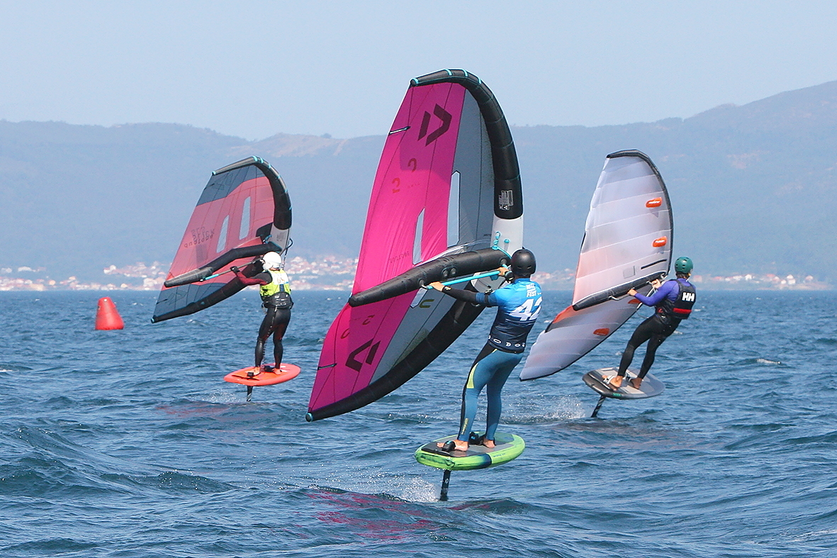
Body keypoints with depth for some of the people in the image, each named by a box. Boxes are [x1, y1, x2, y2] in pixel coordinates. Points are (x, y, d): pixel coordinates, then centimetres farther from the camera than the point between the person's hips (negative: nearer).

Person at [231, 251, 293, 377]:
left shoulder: (265, 276, -6)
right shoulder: (284, 274, 13)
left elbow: (246, 281, -6)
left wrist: (237, 272, 11)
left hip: (274, 313, -6)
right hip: (287, 312, 6)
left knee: (261, 340, 5)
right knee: (278, 340, 21)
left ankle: (257, 368, 0)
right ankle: (277, 368, 24)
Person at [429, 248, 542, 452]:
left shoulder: (507, 294, -22)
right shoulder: (536, 290, -2)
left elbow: (475, 298, -14)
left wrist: (444, 289, -6)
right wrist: (508, 276, 43)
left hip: (497, 349, -7)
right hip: (518, 352, 7)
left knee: (470, 391, -2)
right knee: (494, 392, 23)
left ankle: (462, 441, -7)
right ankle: (489, 439, 26)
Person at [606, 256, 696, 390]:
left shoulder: (671, 285, -20)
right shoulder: (692, 289, 1)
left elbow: (651, 301, -17)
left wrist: (635, 294, -3)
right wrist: (660, 288, 21)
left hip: (658, 322, -7)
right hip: (671, 327, 7)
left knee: (631, 345, 4)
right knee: (651, 350, 25)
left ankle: (618, 379, 0)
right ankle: (638, 381, 33)